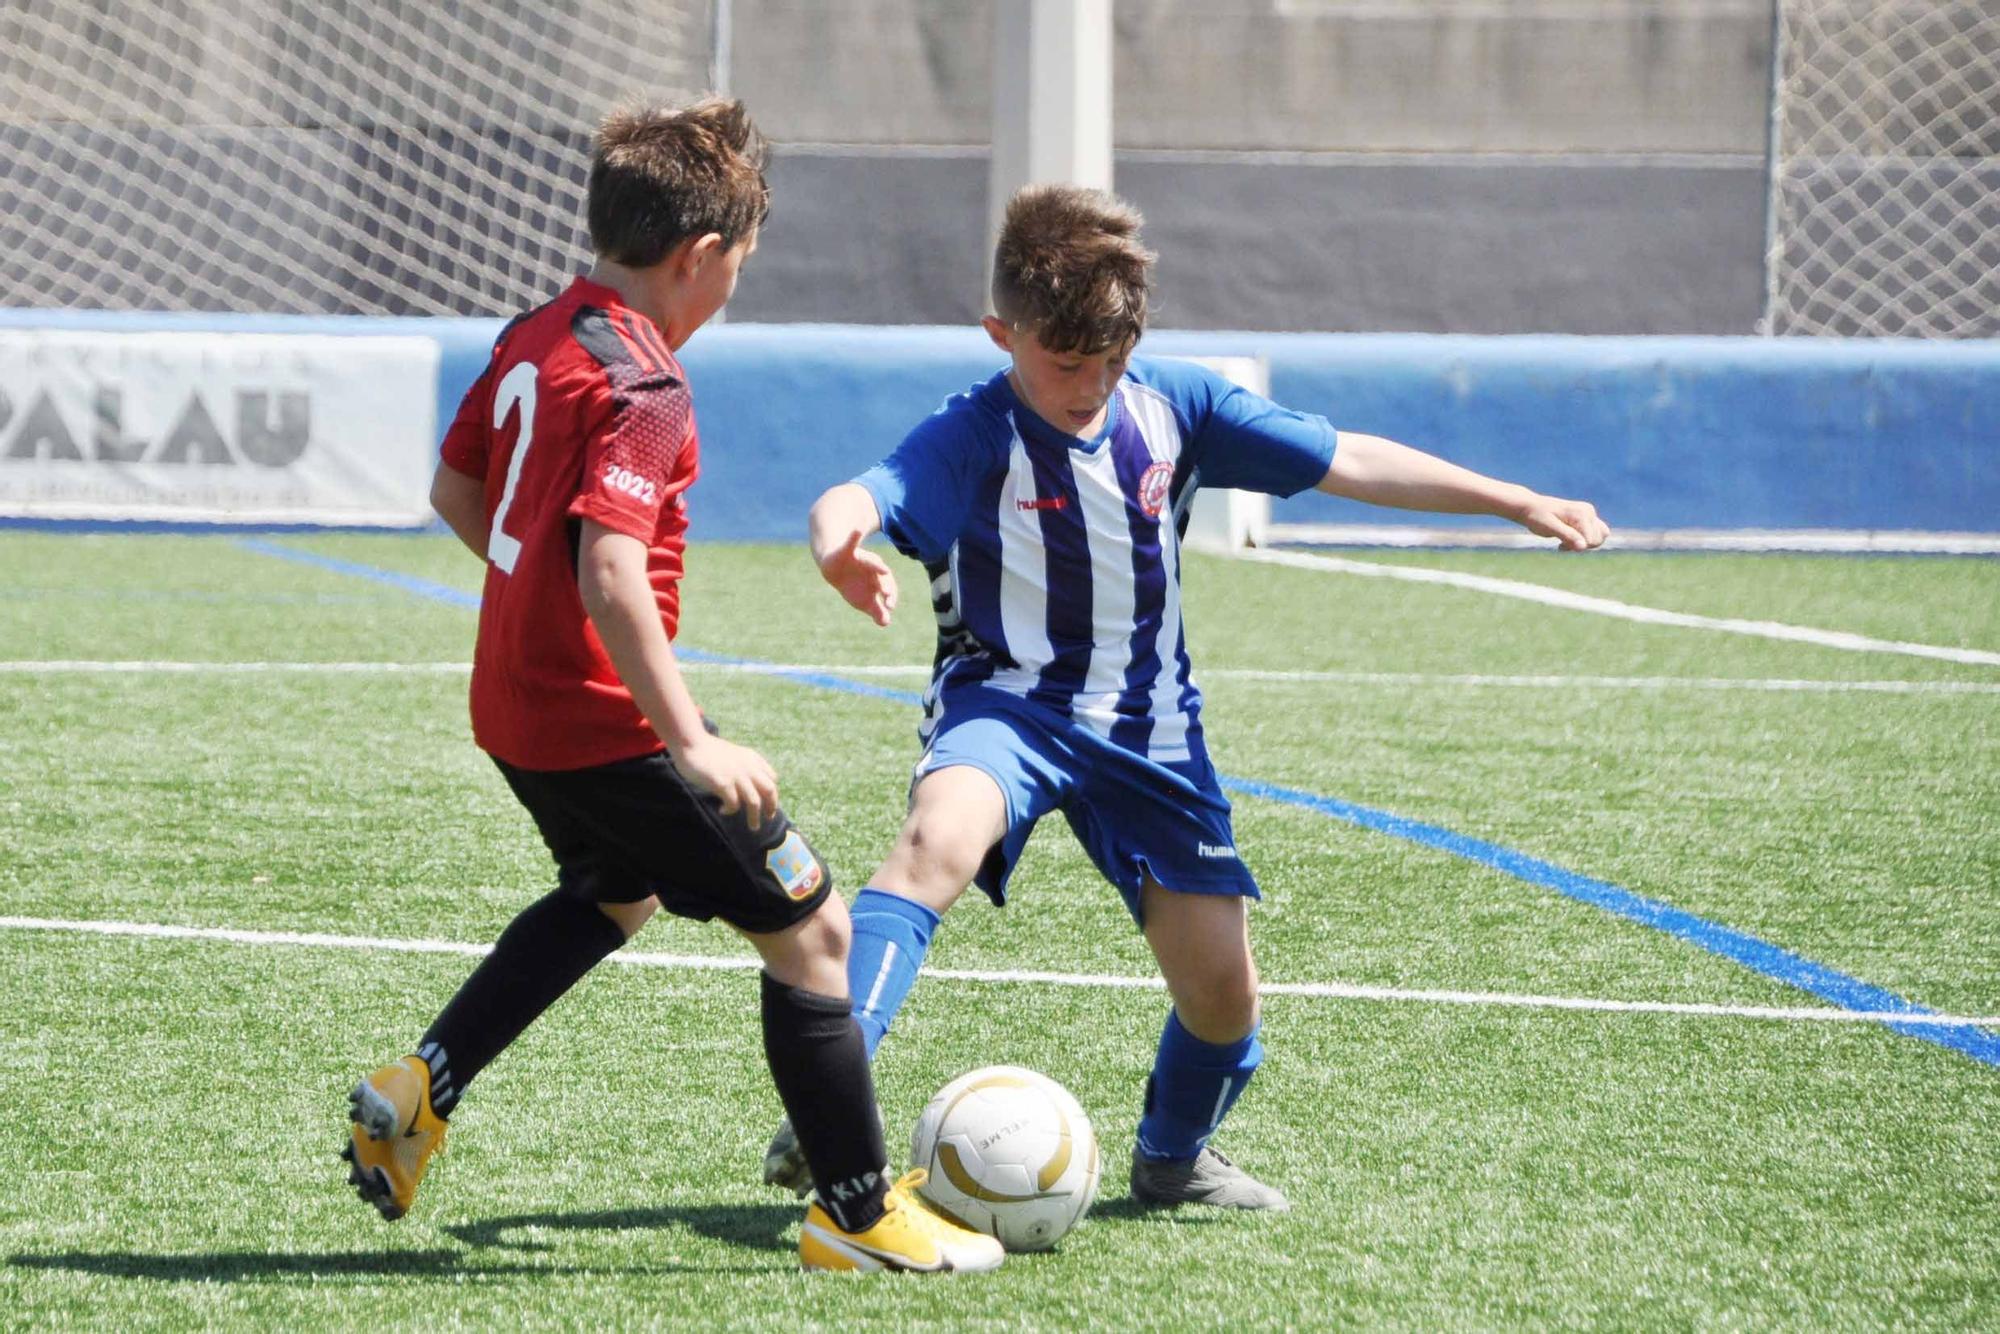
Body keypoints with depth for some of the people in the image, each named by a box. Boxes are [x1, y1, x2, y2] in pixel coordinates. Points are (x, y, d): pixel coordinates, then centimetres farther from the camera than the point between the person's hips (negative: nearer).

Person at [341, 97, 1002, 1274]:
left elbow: (457, 491, 19)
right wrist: (692, 744, -31)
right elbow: (612, 575, -31)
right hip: (606, 724, -10)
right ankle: (859, 1212, 6)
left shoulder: (533, 339, 6)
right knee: (810, 925, 0)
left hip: (517, 710, 10)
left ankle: (419, 1093, 28)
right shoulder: (641, 389, -21)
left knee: (618, 893, 34)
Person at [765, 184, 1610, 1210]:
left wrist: (1519, 502, 1)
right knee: (939, 841, -38)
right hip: (1009, 703, -4)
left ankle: (1172, 1158, 36)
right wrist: (839, 545, -63)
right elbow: (860, 499, -36)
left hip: (1148, 728, 5)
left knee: (1222, 989, 3)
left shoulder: (1172, 405, -3)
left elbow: (1347, 462, 3)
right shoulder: (972, 440, -17)